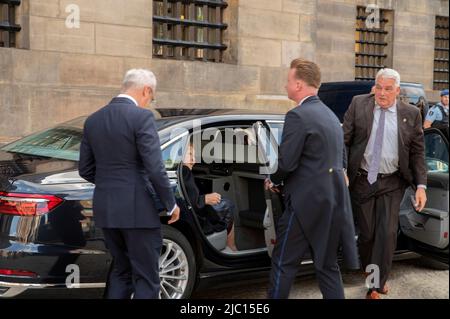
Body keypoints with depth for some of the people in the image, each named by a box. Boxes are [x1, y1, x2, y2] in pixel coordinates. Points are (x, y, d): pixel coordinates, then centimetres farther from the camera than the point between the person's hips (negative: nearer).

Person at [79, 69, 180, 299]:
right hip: (137, 209, -7)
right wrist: (171, 205, -5)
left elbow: (85, 170, 11)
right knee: (146, 278, 3)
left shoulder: (93, 120, 8)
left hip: (105, 209, 7)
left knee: (120, 271, 20)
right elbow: (155, 169, -17)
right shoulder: (142, 117, -12)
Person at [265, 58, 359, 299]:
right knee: (327, 264, 16)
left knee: (283, 264, 2)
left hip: (307, 202, -9)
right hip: (333, 200, 9)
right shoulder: (330, 115, 14)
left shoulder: (297, 116, -14)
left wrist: (273, 180, 2)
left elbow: (287, 162, -19)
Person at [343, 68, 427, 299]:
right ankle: (371, 276, 32)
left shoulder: (411, 114, 0)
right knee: (366, 233, 9)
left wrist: (421, 186, -4)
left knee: (387, 233, -6)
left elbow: (417, 152, 3)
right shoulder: (358, 104, -1)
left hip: (392, 184, 0)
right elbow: (345, 140, -2)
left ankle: (376, 287, 6)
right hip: (362, 180, 0)